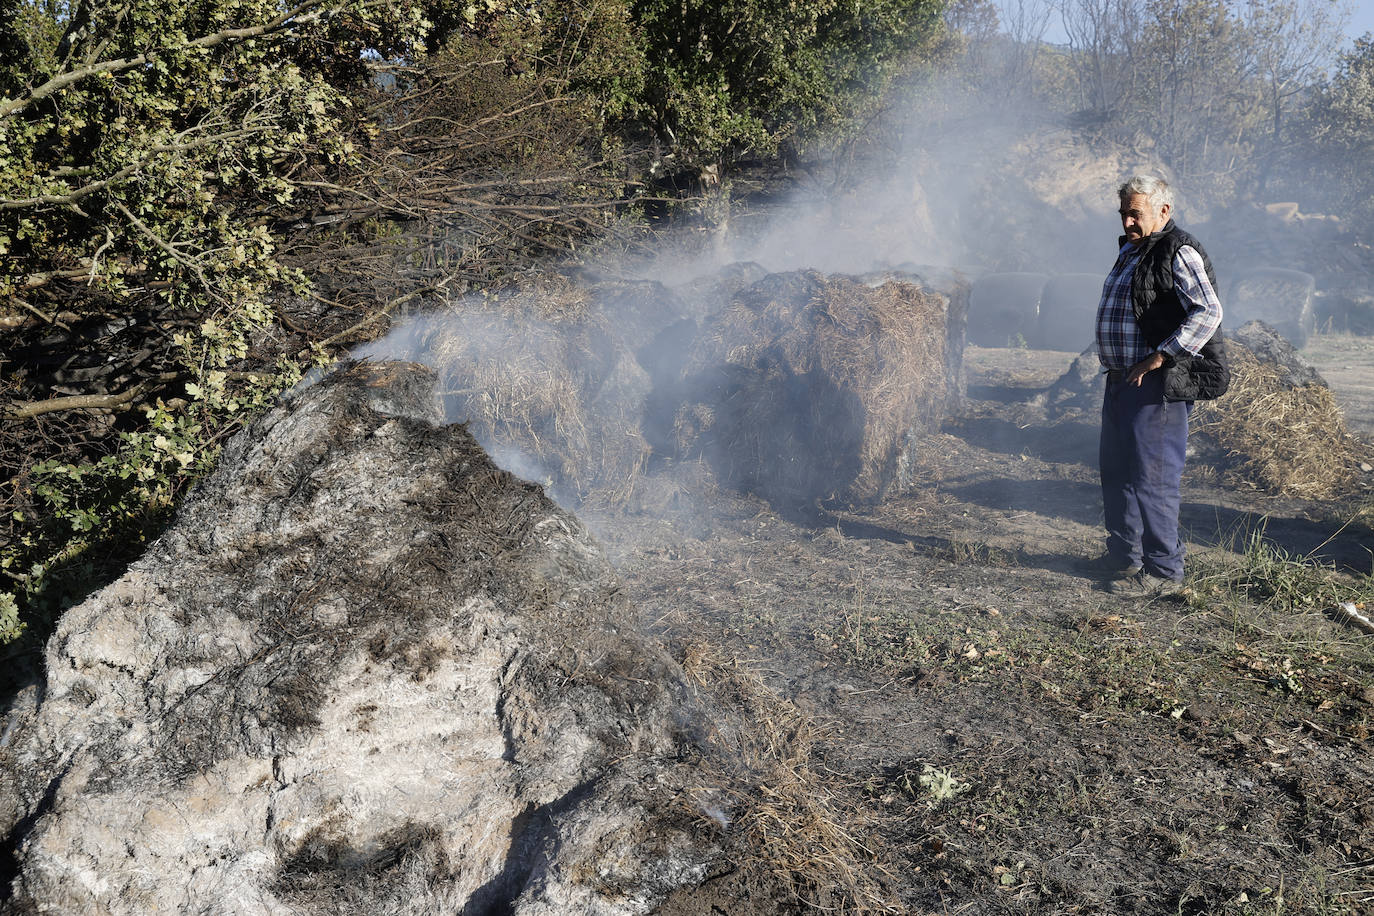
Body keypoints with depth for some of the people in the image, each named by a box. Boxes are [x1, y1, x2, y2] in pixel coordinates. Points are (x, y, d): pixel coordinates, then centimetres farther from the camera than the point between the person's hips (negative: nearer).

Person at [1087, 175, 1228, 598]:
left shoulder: (1179, 254, -12)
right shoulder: (1131, 251, 18)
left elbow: (1208, 313, -23)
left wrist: (1158, 358, -23)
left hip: (1158, 386, -10)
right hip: (1121, 381, 10)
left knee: (1151, 478, -9)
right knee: (1115, 471, 17)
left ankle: (1164, 571, -1)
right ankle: (1124, 556, 30)